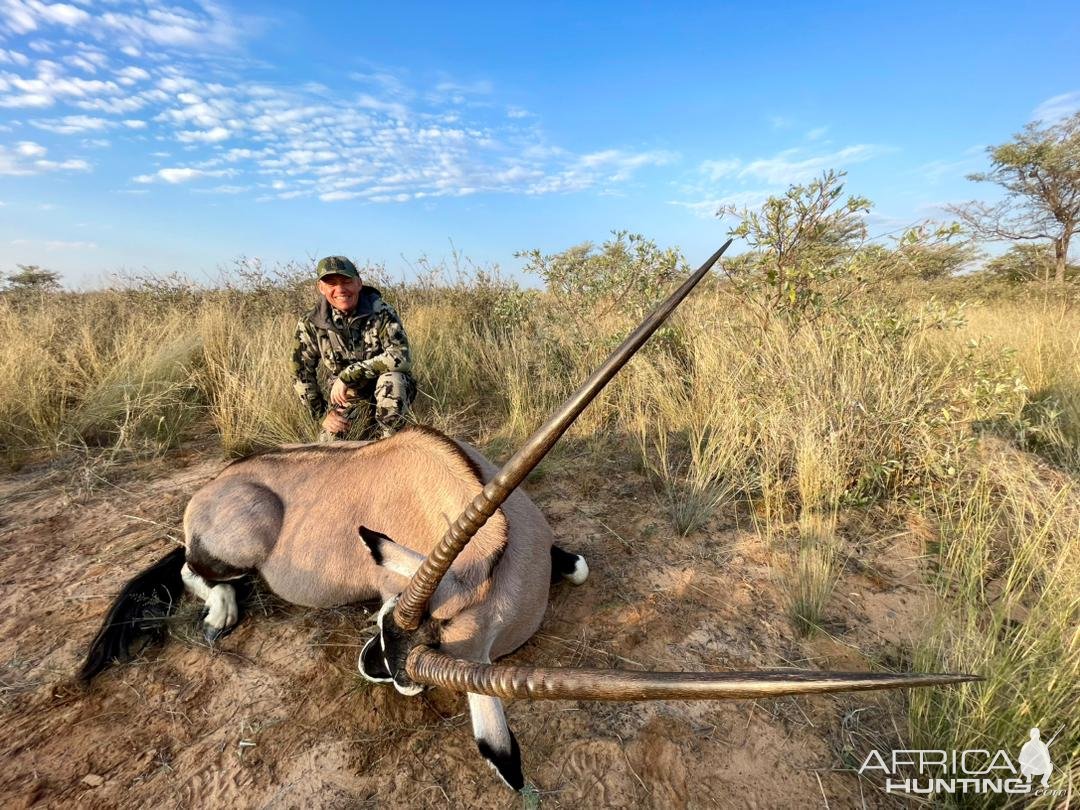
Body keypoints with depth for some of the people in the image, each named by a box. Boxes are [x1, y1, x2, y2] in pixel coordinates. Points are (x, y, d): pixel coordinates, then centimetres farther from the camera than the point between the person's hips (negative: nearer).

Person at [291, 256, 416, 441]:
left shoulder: (381, 312, -17)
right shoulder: (310, 323, -8)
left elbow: (400, 356, -31)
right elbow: (302, 374, 0)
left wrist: (348, 375, -31)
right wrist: (321, 414, -7)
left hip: (383, 391, -2)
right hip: (342, 397, 3)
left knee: (392, 380, -35)